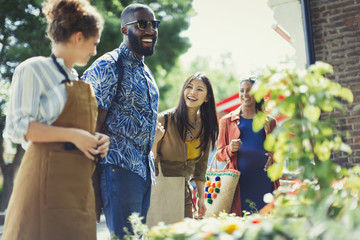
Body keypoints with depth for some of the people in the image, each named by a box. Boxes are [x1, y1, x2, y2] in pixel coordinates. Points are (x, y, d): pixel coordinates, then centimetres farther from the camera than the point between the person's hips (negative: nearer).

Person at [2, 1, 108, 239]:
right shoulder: (33, 69, -4)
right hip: (48, 178, -7)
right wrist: (72, 135, -18)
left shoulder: (79, 80, 18)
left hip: (80, 185, 7)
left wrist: (97, 140, 7)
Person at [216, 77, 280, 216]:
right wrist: (230, 149, -9)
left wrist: (273, 157, 0)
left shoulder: (269, 121, 16)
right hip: (240, 181, -1)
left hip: (264, 182, 1)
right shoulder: (227, 121, 13)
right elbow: (219, 154, 12)